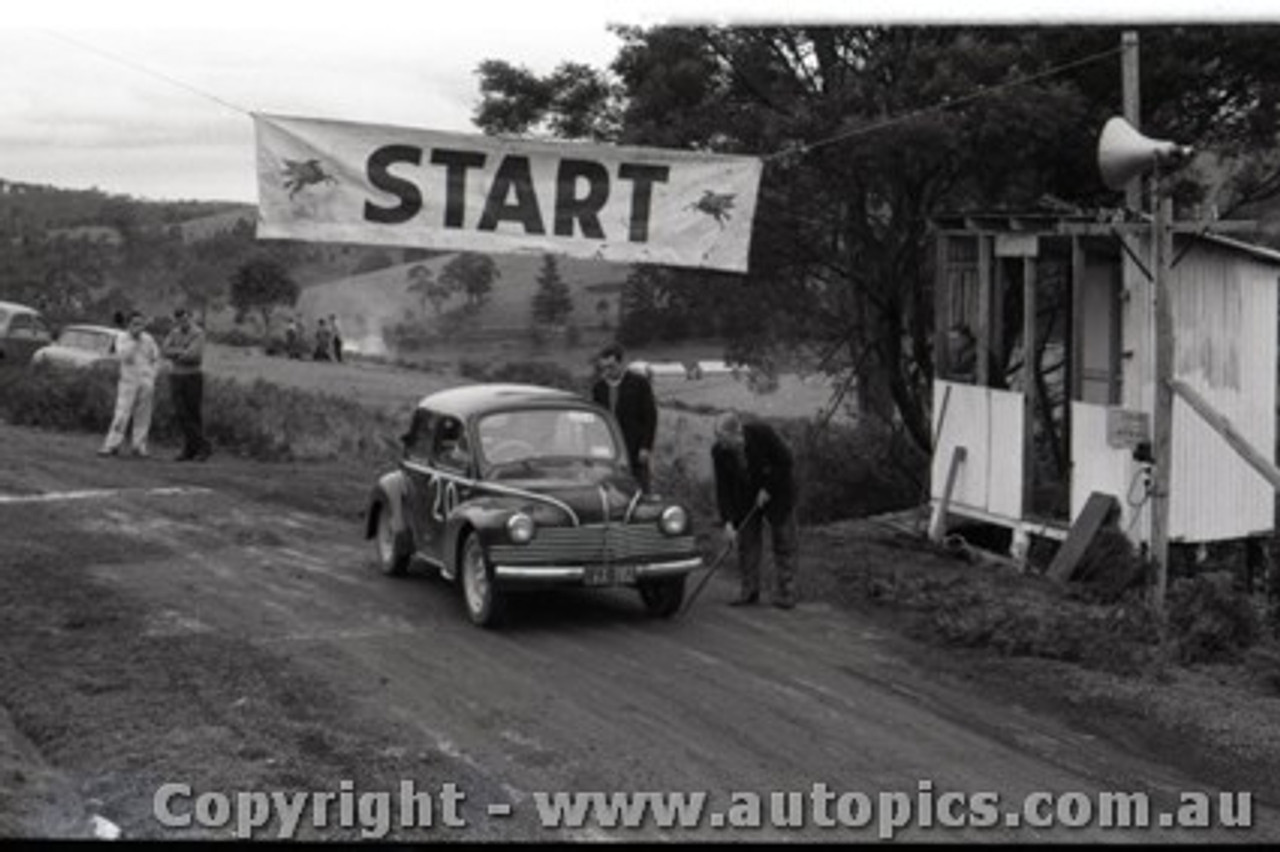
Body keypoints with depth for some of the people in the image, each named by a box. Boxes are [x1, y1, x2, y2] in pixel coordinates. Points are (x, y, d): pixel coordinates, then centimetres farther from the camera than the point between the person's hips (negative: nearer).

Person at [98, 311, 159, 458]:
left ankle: (139, 446, 8)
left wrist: (151, 378, 3)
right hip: (128, 381, -2)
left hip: (146, 383, 2)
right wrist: (134, 340, -16)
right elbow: (122, 356, -16)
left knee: (143, 416, 2)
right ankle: (112, 445, -7)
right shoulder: (122, 337, -1)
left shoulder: (149, 339, 6)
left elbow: (156, 360, 13)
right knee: (121, 414, -9)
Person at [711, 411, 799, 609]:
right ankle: (749, 589, 8)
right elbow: (723, 487, -17)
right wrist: (728, 522, -24)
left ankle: (785, 592, 2)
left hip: (776, 490, -3)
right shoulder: (719, 451, -19)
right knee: (747, 540, 0)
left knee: (784, 540, -2)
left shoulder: (762, 432, -29)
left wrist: (768, 489, -21)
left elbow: (785, 461, -19)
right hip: (746, 496, 3)